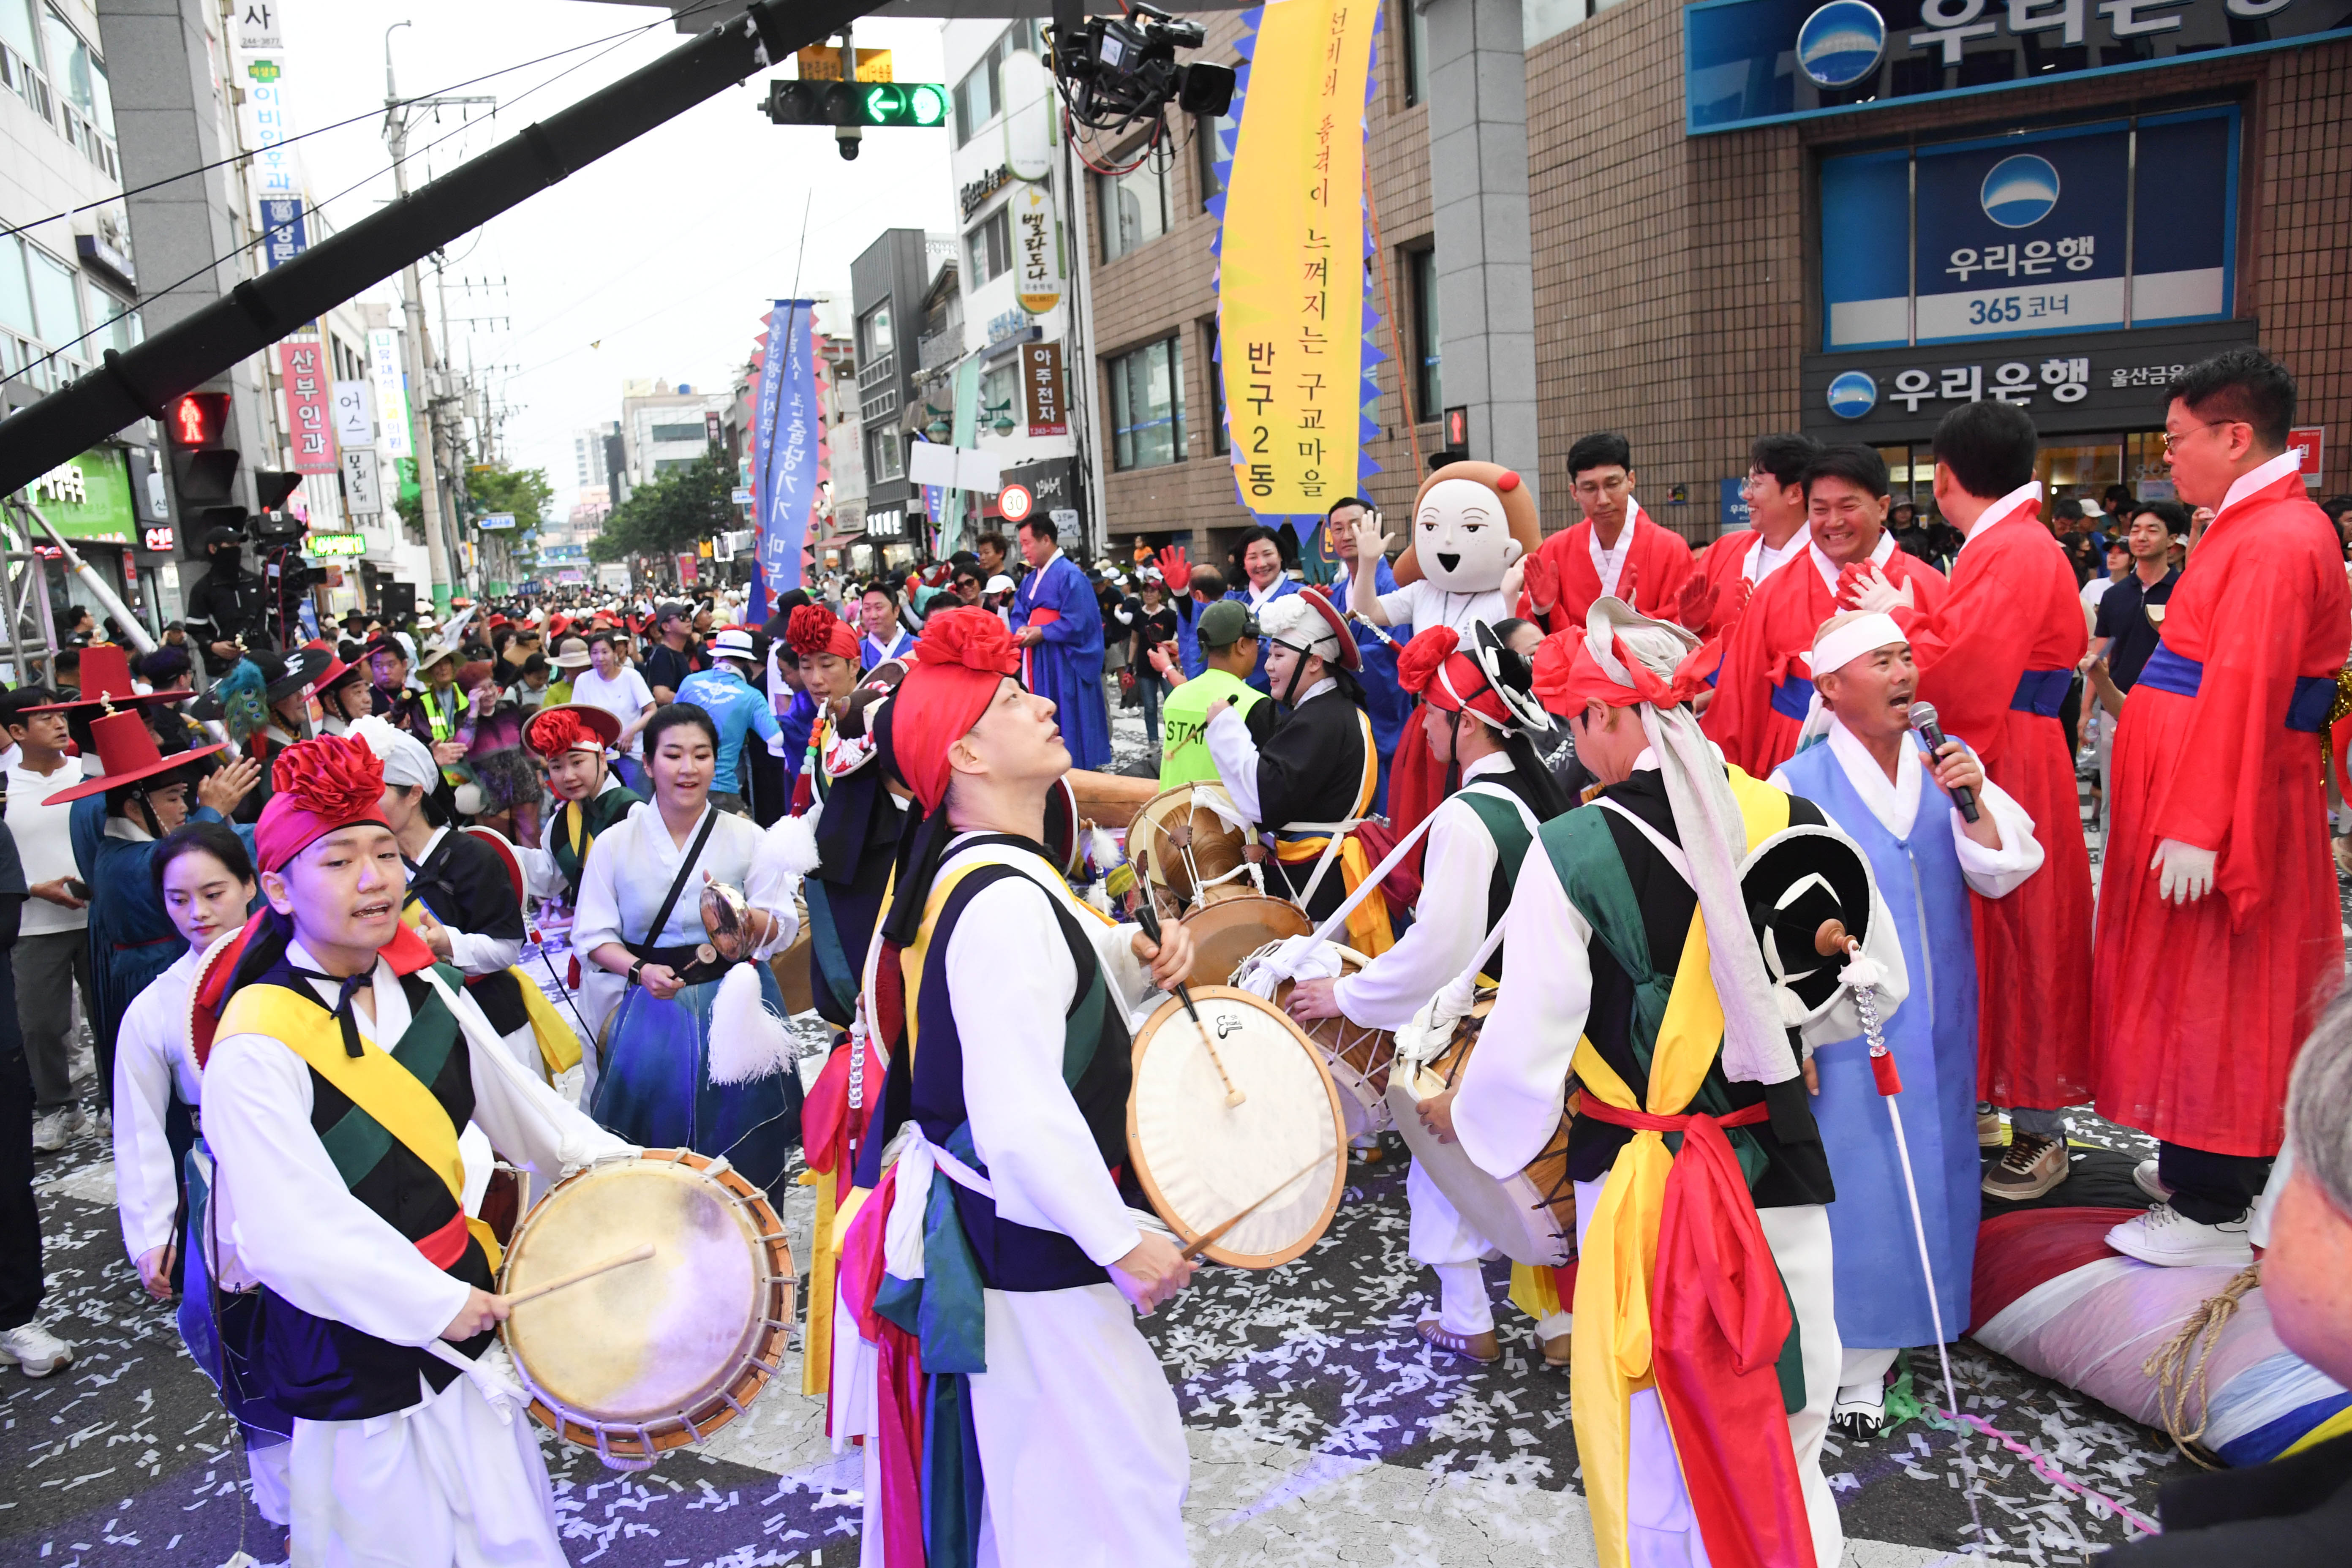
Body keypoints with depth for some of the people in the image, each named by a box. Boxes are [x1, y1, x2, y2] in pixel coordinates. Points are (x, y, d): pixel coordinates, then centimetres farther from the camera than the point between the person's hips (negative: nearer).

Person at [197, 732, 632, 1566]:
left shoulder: (422, 985, -1)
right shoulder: (255, 1050, -22)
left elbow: (509, 1097, 10)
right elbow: (296, 1233, -24)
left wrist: (615, 1163, 4)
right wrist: (436, 1305, -19)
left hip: (465, 1301, 6)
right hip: (355, 1351, -6)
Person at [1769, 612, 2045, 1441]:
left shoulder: (1948, 762, 4)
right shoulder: (1798, 786, -11)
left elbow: (2002, 876, -1)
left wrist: (1974, 803, -18)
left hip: (1934, 1024, 5)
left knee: (1927, 1176, 11)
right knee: (1852, 1179, -1)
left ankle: (1871, 1357, 29)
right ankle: (1851, 1367, 16)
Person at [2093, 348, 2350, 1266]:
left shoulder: (2276, 542, -18)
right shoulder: (2255, 526, 13)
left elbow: (2243, 691, -25)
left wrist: (2199, 828, -26)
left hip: (2232, 806, -10)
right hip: (2211, 800, 10)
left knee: (2214, 997, -2)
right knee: (2197, 993, 17)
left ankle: (2213, 1215, 8)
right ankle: (2200, 1165, 30)